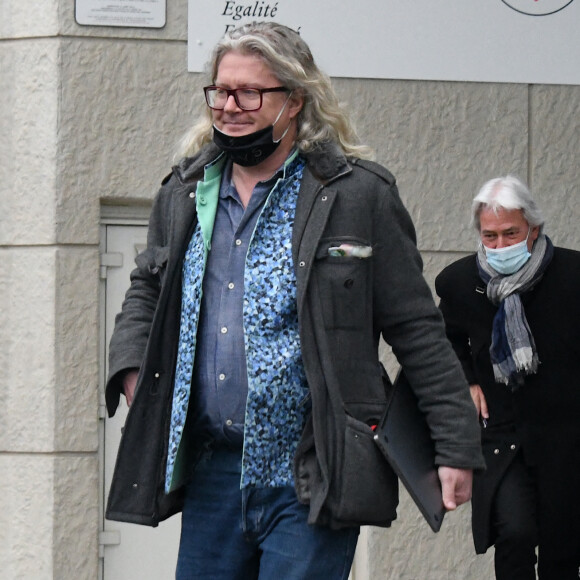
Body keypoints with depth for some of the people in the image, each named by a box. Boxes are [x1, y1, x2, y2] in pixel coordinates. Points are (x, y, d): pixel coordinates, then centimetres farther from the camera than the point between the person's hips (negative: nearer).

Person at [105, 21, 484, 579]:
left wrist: (455, 446, -5)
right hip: (211, 469, 5)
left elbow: (418, 330, -2)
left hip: (310, 485, -5)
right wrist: (130, 363, 7)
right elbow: (146, 291, 28)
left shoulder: (358, 195, -4)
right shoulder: (183, 195, 12)